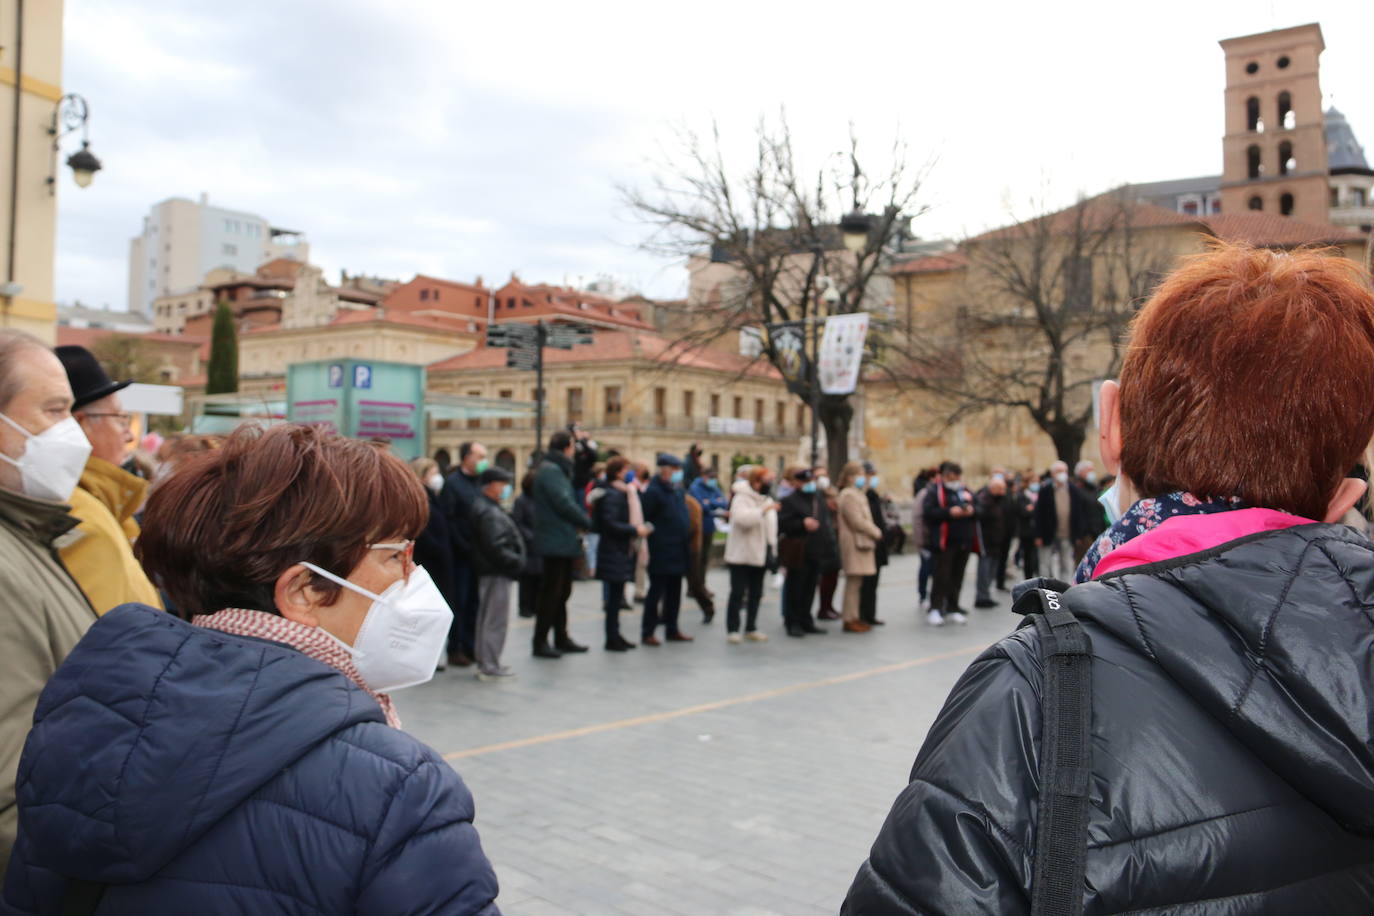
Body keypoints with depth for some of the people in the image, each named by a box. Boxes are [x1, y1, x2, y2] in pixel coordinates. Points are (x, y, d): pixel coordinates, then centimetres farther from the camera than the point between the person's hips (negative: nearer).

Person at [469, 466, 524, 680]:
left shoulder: (487, 508, 15)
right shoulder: (489, 513, -19)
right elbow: (495, 547, -25)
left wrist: (516, 561, 10)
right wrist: (517, 562, -15)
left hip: (492, 570, 11)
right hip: (496, 572, -11)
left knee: (487, 618, 16)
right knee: (495, 620, -4)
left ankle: (486, 663, 26)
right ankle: (490, 667, 1)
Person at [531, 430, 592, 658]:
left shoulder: (558, 470, 18)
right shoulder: (551, 471, -14)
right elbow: (564, 503, -20)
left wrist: (580, 523, 2)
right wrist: (587, 522, -9)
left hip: (563, 543, 10)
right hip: (556, 542, -10)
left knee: (561, 592, 15)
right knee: (551, 593, -5)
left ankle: (561, 638, 23)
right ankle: (540, 642, 1)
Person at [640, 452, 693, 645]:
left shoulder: (677, 490, 14)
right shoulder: (653, 491, -13)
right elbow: (644, 521, -16)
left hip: (677, 553, 8)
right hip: (661, 554, -8)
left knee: (674, 593, 14)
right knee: (656, 592, -2)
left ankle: (672, 629, 23)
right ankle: (647, 633, 5)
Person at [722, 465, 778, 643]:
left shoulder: (767, 500, 16)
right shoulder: (741, 498, -10)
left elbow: (771, 525, 21)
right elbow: (741, 517, -30)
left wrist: (773, 551, 16)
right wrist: (763, 511, -33)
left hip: (760, 555, 8)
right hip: (741, 554, -8)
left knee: (756, 593, 11)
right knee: (738, 592, -5)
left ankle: (751, 628, 20)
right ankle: (732, 629, 1)